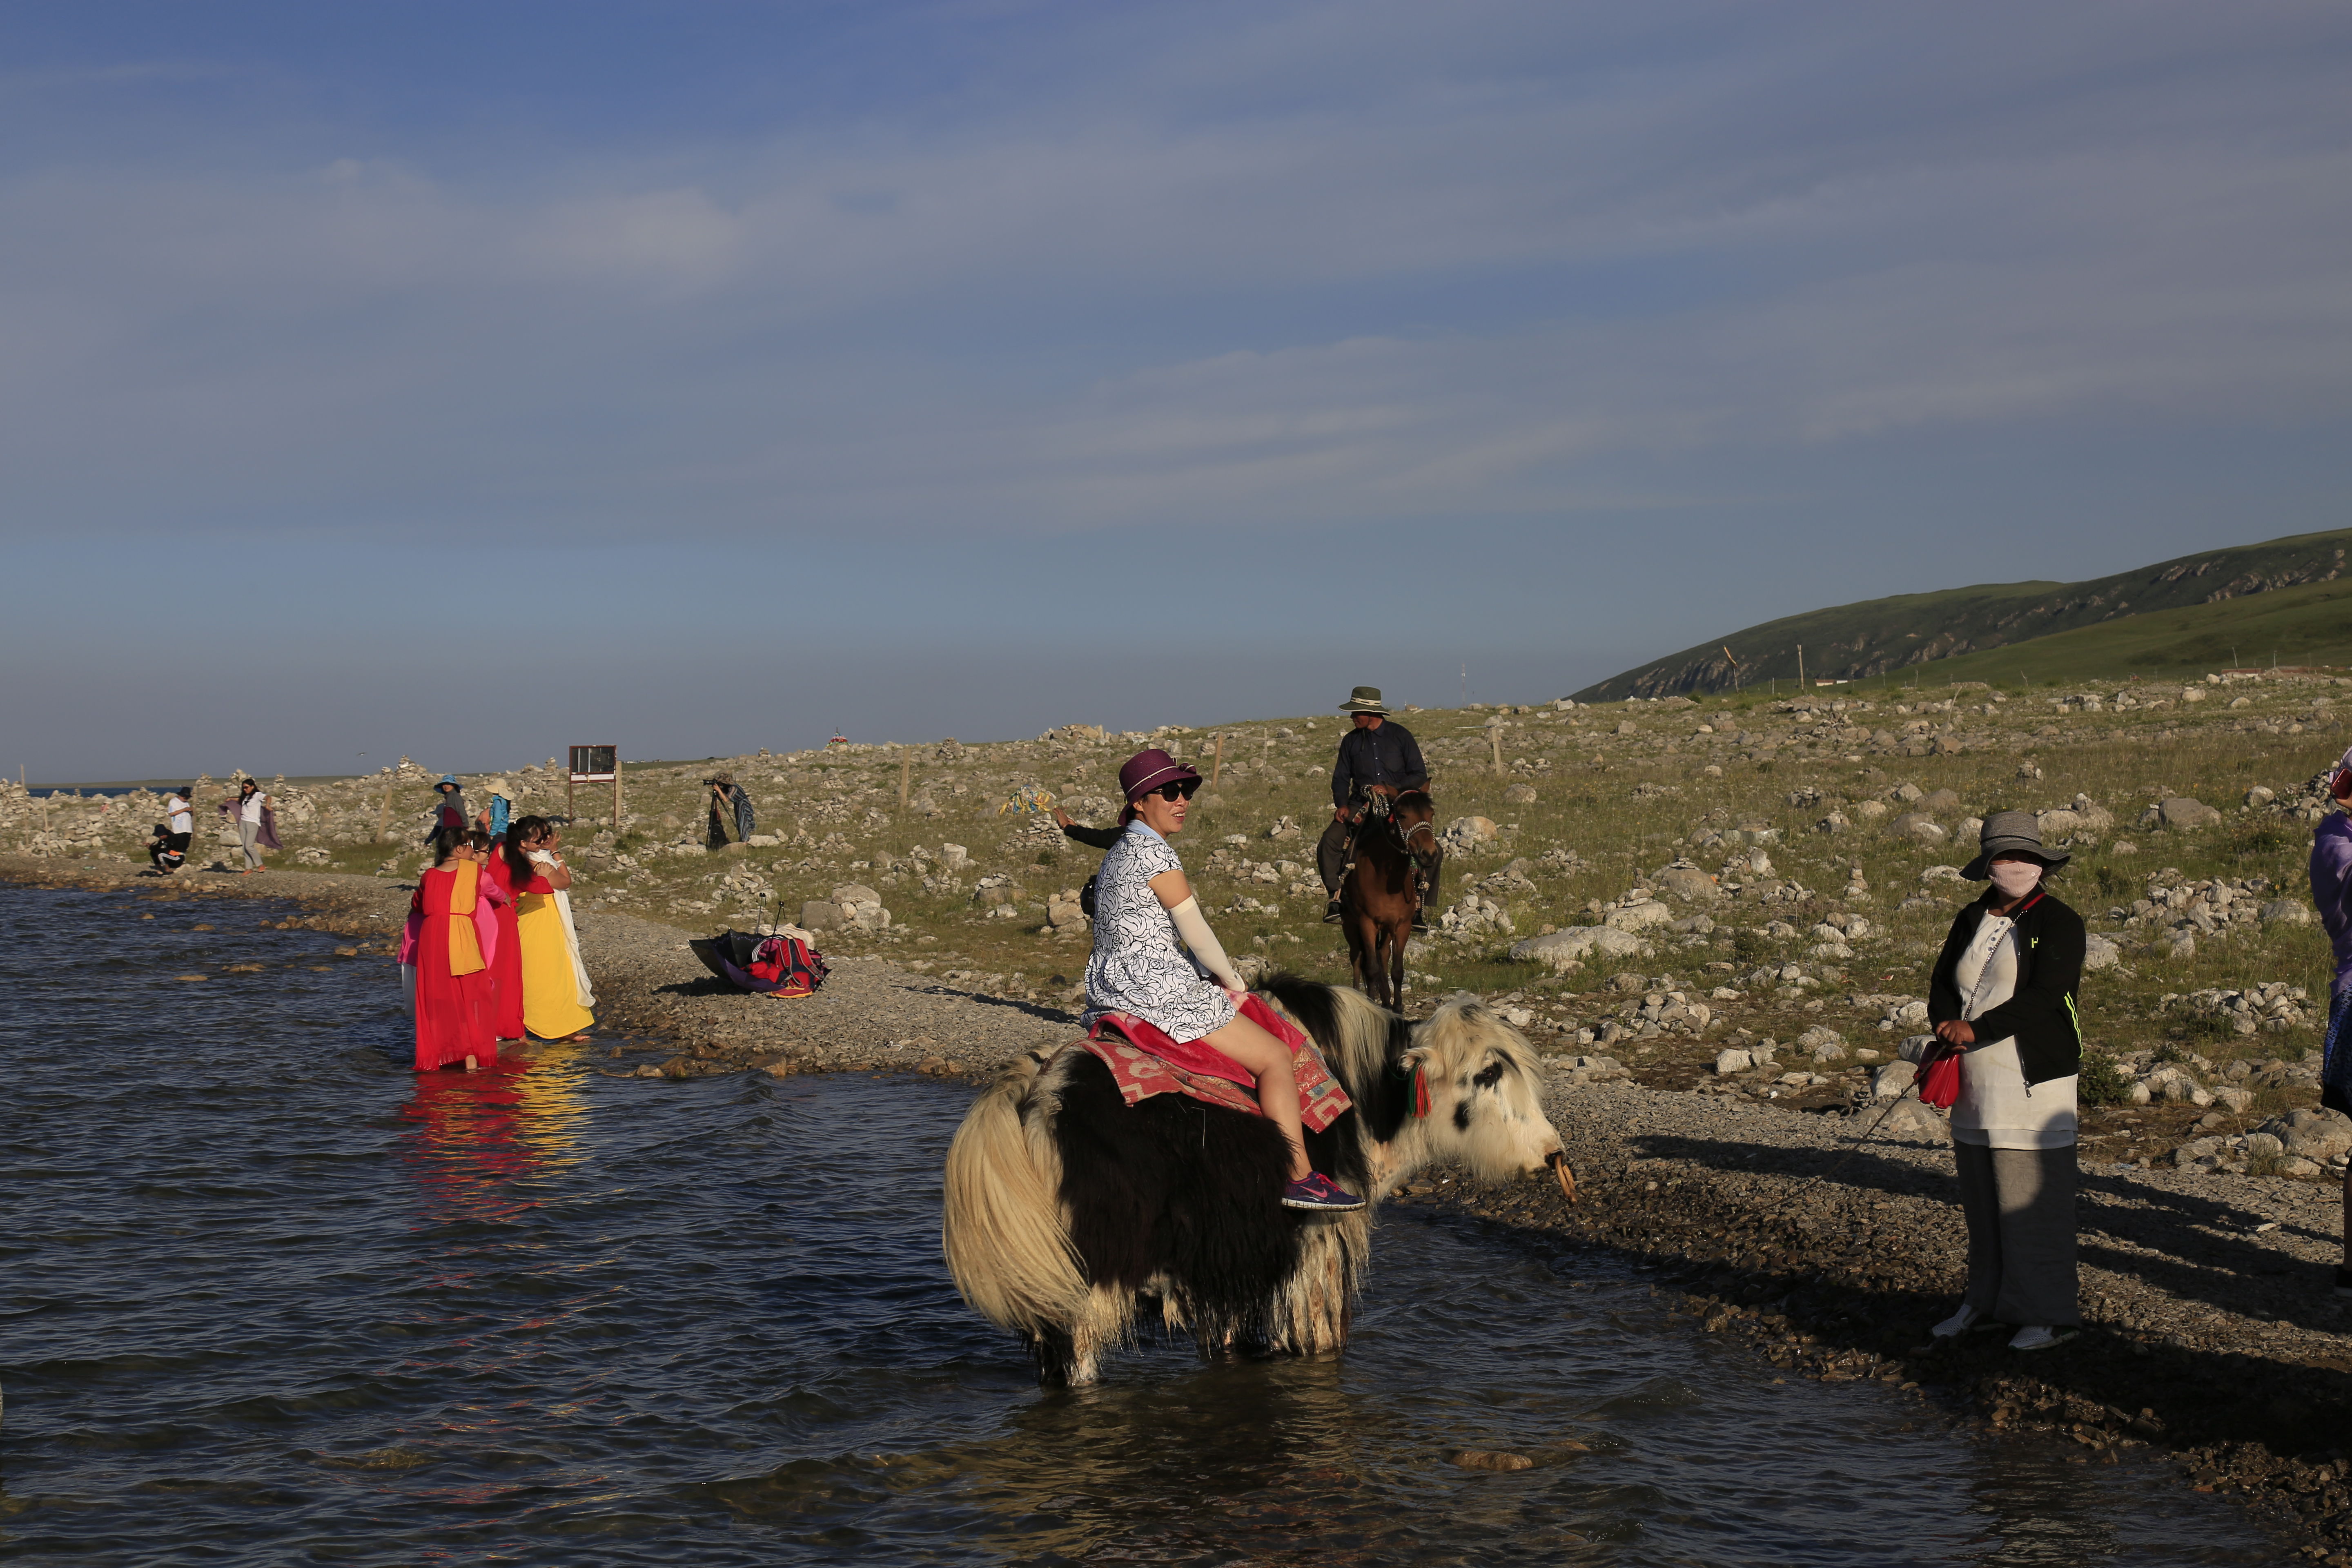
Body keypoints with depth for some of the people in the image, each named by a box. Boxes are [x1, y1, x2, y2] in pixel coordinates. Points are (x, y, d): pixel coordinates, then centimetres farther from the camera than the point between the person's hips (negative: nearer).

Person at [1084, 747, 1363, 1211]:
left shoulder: (1119, 853, 17)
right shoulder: (1154, 852, -14)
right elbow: (1195, 931, -13)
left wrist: (1217, 979, 14)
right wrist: (1233, 983, 1)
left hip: (1112, 987, 11)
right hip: (1154, 989, -11)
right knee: (1275, 1055, -6)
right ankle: (1299, 1177, -8)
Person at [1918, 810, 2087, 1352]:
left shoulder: (2059, 922, -6)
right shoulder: (1971, 920, 14)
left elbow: (2044, 996, -17)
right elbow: (1943, 985, 12)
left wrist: (1976, 1031, -20)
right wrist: (1949, 1031, -9)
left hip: (2035, 1079, -6)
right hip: (1974, 1080, 6)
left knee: (2033, 1200, -5)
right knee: (1980, 1197, 12)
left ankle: (2048, 1314, 3)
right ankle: (1986, 1300, 24)